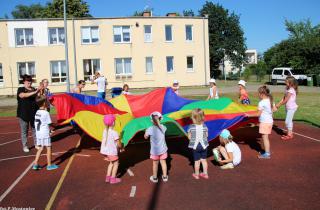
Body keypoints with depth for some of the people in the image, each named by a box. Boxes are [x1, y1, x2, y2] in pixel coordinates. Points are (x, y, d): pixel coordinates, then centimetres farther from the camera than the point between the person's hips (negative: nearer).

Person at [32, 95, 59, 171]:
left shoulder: (37, 112, 8)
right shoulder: (46, 113, -15)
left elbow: (36, 123, 12)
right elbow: (50, 123, -11)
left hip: (38, 133, 7)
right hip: (45, 134, -7)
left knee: (40, 148, 17)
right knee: (49, 148, 4)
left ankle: (35, 164, 18)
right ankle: (49, 165, 11)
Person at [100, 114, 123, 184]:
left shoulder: (105, 131, -1)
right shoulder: (114, 133, -23)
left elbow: (104, 140, 8)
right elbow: (118, 144, -18)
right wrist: (121, 148, 4)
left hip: (105, 150, 7)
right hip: (112, 151, -7)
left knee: (111, 163, 25)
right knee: (116, 163, 12)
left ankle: (108, 177, 30)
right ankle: (113, 179, 18)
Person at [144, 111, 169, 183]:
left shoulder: (150, 129, -20)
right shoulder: (163, 127, -10)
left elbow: (146, 137, -6)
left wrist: (146, 131, 11)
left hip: (154, 150, -2)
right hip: (163, 149, 2)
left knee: (155, 164, 14)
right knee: (163, 162, 17)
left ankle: (154, 178, 30)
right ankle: (165, 177, 30)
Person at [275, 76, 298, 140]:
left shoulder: (291, 90, -20)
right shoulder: (288, 89, 8)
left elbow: (285, 100, -19)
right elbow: (283, 98, 8)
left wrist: (279, 105, -10)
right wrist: (278, 104, 1)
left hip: (291, 108, -10)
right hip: (288, 107, 10)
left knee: (288, 121, -6)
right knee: (289, 121, 17)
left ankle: (289, 135, 3)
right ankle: (290, 132, 29)